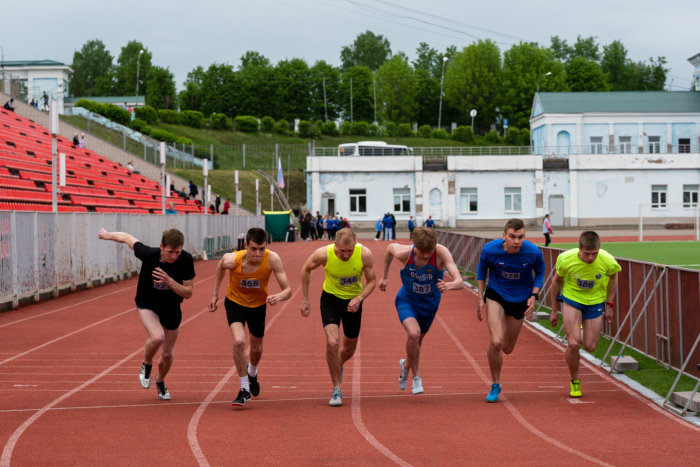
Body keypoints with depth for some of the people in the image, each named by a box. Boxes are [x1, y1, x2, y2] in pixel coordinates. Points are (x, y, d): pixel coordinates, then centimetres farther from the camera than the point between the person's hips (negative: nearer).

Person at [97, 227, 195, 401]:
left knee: (168, 354, 9)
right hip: (147, 304, -2)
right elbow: (127, 238, -10)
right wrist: (107, 235, 8)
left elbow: (188, 293, -20)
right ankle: (146, 365, 3)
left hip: (171, 307, 2)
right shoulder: (149, 254, -28)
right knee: (157, 337, -31)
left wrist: (169, 281, -37)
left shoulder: (186, 260, -25)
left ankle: (160, 382, 44)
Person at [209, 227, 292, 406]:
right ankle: (244, 389, -7)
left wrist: (278, 297, -49)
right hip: (235, 302, -2)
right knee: (239, 341, -25)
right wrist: (215, 294, 0)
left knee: (256, 348, 17)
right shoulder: (232, 259, -31)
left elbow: (288, 290, -27)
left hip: (258, 305, 2)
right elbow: (221, 265, -4)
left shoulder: (272, 259, -32)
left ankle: (252, 372, 55)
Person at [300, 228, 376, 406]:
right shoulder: (323, 254, -25)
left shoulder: (365, 254, -24)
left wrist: (359, 298, -26)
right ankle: (336, 390, -6)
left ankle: (338, 367, 52)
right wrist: (305, 299, -2)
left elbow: (371, 281, -8)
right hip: (331, 299, -2)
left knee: (349, 350, 14)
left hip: (353, 301, 2)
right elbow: (306, 269, -4)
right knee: (332, 343, -22)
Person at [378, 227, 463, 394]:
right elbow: (390, 247, -3)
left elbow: (460, 282, -40)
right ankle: (416, 376, -5)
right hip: (407, 300, -2)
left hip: (429, 303, 2)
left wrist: (448, 285, -63)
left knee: (418, 340, 21)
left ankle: (406, 365, 56)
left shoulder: (442, 253, -32)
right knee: (413, 333, -28)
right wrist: (384, 276, 7)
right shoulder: (404, 253, -28)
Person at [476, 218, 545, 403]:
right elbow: (482, 269, 0)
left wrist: (534, 296, -11)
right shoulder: (490, 250, -23)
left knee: (507, 348, 10)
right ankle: (495, 385, 4)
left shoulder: (533, 252, -23)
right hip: (496, 294, -2)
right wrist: (481, 299, 0)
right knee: (496, 341, -19)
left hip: (520, 299, 2)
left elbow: (540, 272, 0)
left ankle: (493, 351, 51)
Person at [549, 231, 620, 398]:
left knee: (590, 347, 2)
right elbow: (557, 281, -5)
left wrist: (609, 305, 0)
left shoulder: (608, 261, -25)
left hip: (595, 301, 1)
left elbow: (613, 277, 0)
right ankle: (575, 382, 10)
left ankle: (581, 333, 40)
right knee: (573, 344, -14)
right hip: (571, 298, -1)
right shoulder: (566, 259, -26)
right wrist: (554, 310, 3)